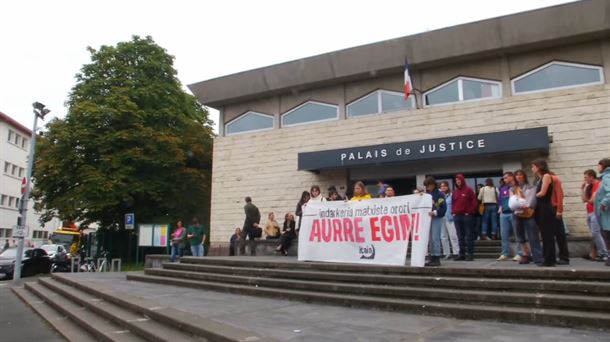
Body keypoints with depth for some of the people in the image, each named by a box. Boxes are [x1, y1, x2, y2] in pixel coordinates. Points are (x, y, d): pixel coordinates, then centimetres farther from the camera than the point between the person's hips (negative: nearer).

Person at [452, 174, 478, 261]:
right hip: (456, 216, 5)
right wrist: (453, 212, 8)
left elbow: (474, 202, -4)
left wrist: (470, 212, -9)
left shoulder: (469, 190, 0)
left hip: (467, 216, -5)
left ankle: (470, 254, 0)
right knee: (460, 236, 7)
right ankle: (462, 254, 11)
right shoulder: (454, 192, 16)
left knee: (469, 236, -3)